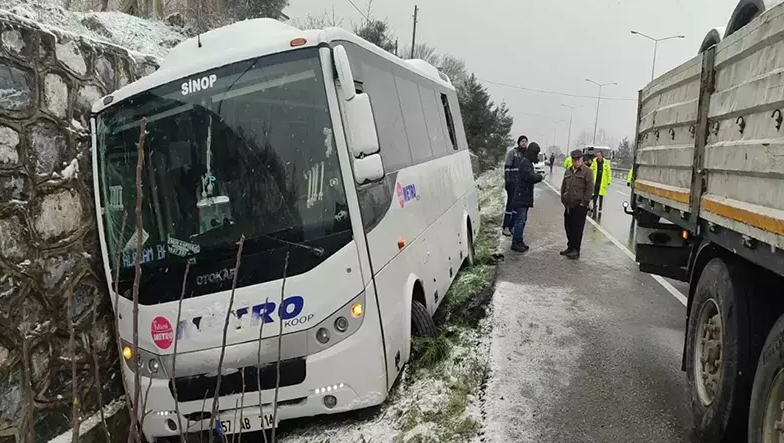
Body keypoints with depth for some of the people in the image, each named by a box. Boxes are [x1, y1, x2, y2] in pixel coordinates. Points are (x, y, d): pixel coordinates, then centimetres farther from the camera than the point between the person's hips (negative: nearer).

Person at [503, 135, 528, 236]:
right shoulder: (513, 153, -4)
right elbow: (507, 167, -8)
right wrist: (507, 180, -16)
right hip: (513, 182, -6)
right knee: (510, 204, -5)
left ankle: (511, 226, 16)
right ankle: (506, 227, -1)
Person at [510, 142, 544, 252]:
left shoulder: (528, 162, 17)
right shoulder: (525, 163, -16)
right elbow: (531, 177, -27)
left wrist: (537, 176, 4)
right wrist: (540, 176, -11)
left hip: (525, 197, 11)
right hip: (521, 196, -11)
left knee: (523, 220, 15)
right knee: (520, 220, -7)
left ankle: (519, 241, 22)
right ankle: (515, 243, -3)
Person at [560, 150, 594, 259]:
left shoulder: (587, 172, -6)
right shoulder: (568, 172, 14)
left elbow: (590, 189, -10)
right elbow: (563, 187, 21)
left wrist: (584, 203, -13)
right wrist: (563, 200, 13)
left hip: (580, 206, -6)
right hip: (568, 205, 7)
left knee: (577, 229, -3)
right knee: (568, 227, 12)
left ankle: (576, 250, 5)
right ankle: (570, 247, 26)